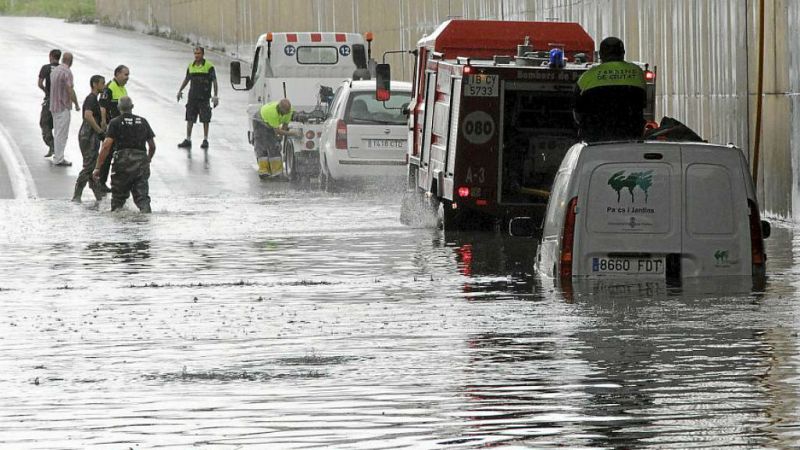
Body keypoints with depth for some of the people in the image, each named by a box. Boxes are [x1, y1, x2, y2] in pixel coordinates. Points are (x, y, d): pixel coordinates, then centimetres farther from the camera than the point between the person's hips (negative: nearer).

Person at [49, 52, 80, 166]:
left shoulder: (54, 70, 10)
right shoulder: (67, 72, -17)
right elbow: (70, 90, -20)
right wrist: (76, 104, -9)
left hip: (54, 105, 9)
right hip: (63, 107, -9)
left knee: (57, 132, 17)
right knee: (62, 134, -5)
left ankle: (57, 156, 24)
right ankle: (59, 159, -3)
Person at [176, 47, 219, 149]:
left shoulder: (209, 66, -5)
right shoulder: (191, 66, 9)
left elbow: (214, 81, -5)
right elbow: (187, 79, 22)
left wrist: (215, 96, -11)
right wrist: (180, 90, 17)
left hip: (204, 97, -4)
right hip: (192, 96, 4)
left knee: (205, 120, 0)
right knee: (189, 119, 4)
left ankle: (205, 140, 9)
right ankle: (188, 140, 9)